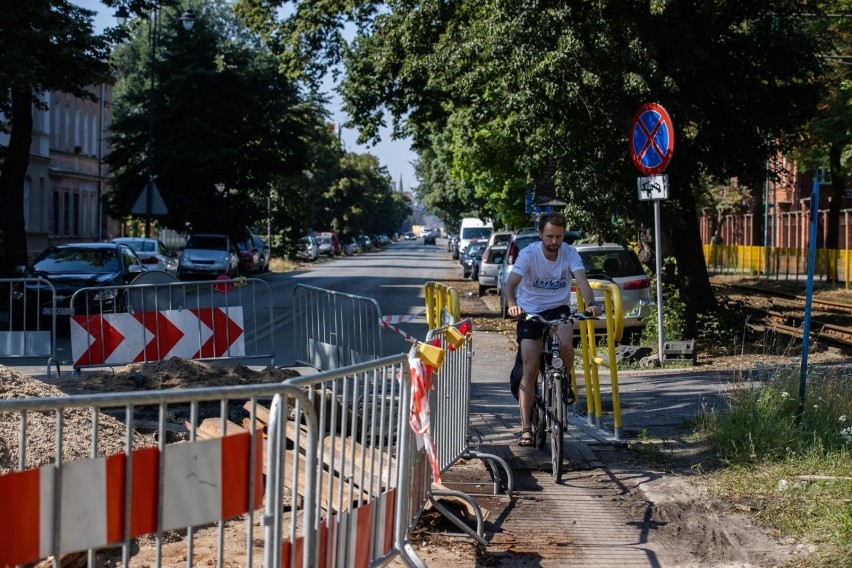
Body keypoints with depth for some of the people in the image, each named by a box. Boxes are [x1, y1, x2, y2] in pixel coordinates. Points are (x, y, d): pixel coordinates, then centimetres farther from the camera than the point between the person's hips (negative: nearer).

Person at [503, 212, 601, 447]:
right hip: (530, 312, -1)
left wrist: (591, 303, -45)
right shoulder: (529, 254, -16)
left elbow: (581, 280, -25)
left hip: (558, 309, 1)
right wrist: (512, 304, -49)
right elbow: (511, 284, -28)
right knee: (530, 370, -9)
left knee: (565, 342, -32)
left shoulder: (570, 253, -11)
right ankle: (526, 428, -5)